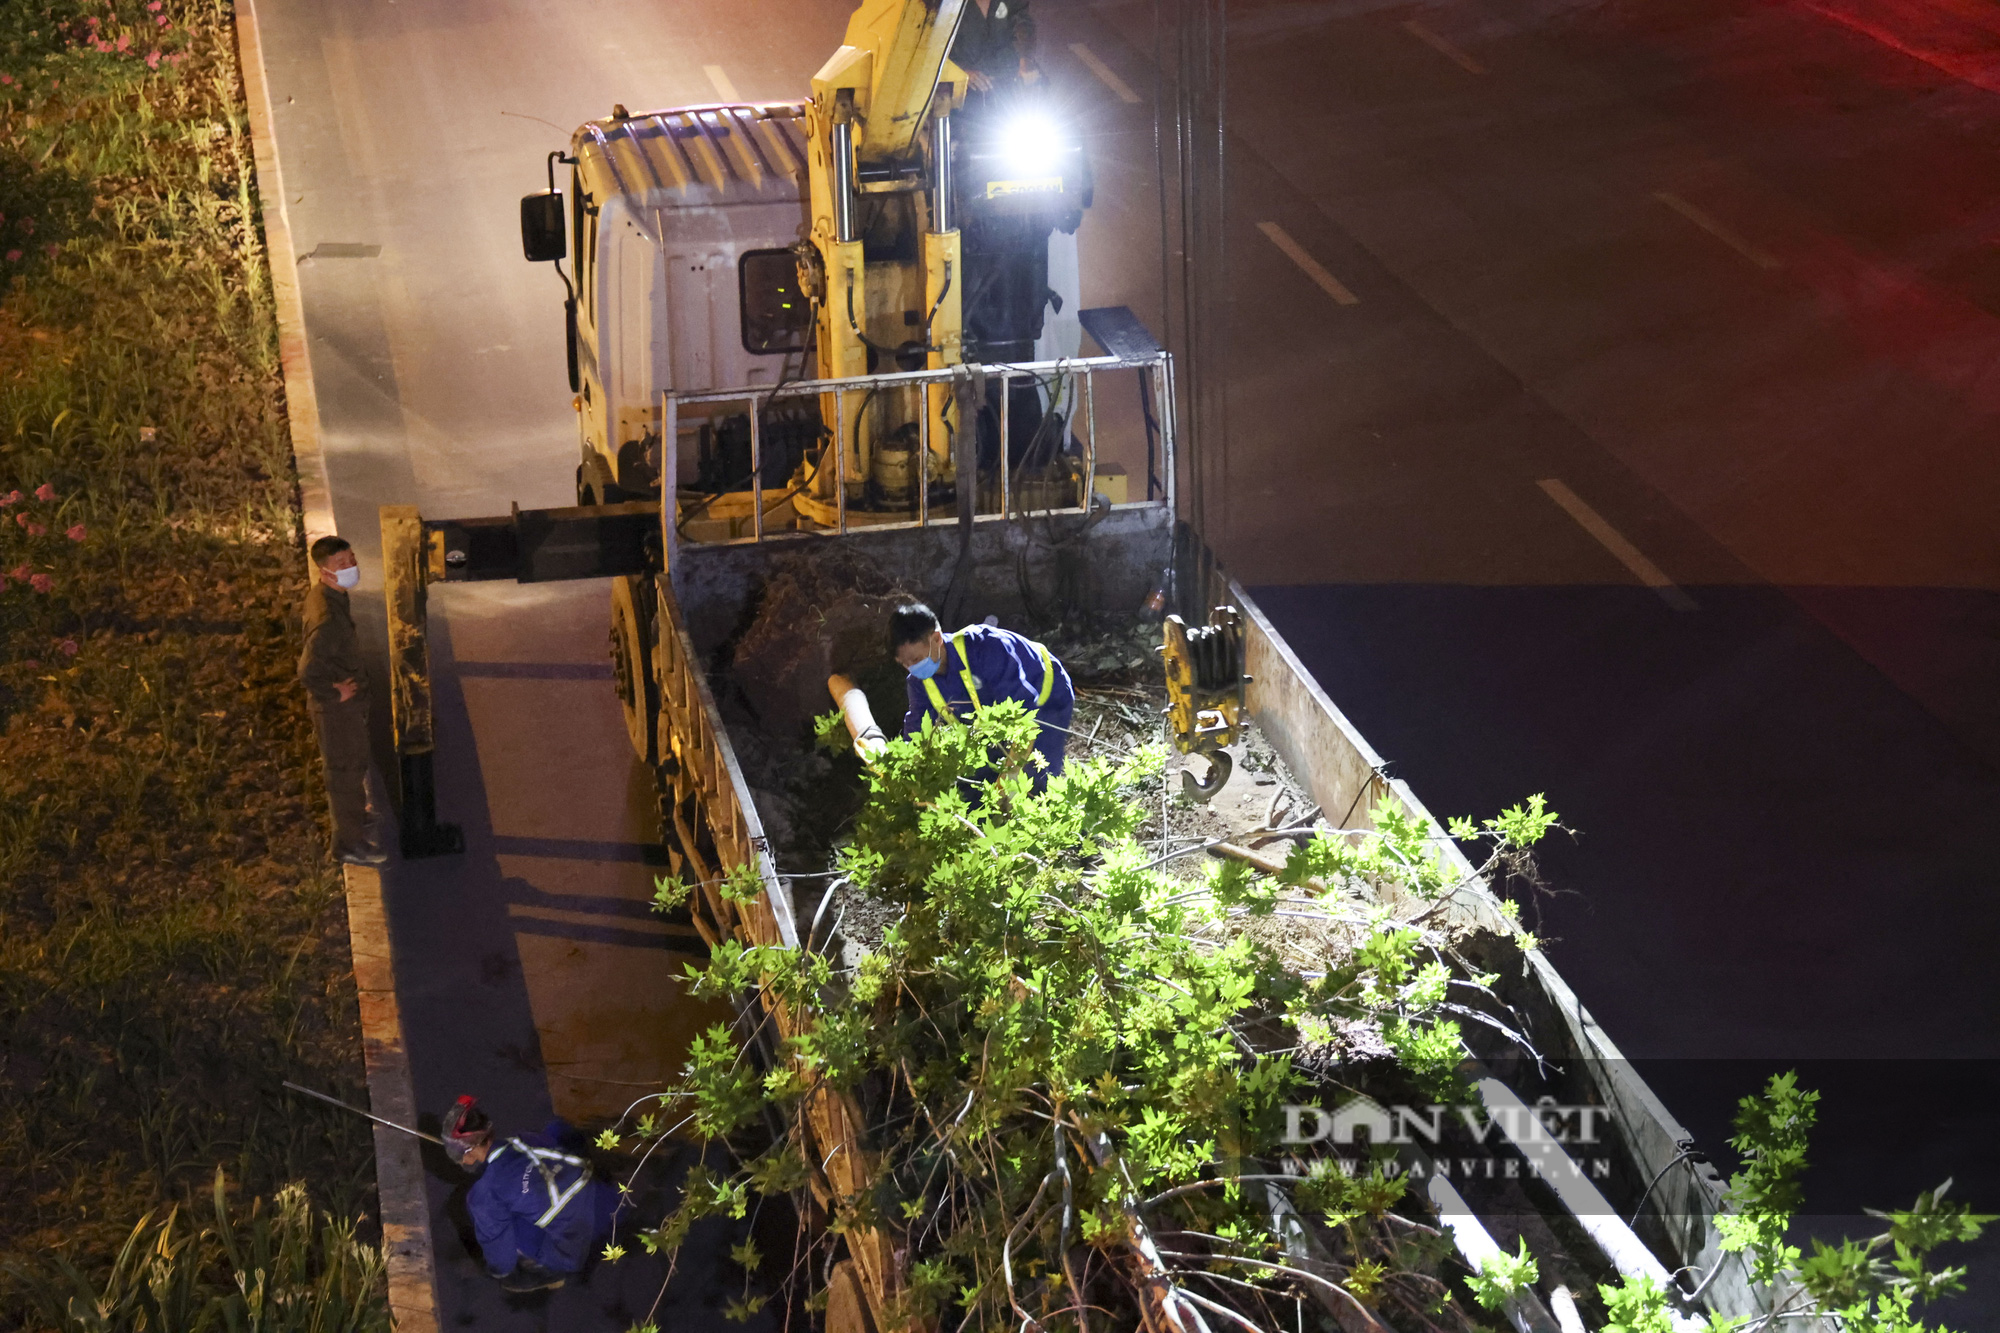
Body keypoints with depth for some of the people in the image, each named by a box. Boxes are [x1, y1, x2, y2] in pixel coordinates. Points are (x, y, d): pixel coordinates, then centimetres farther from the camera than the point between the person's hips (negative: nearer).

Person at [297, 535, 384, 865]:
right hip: (337, 709, -9)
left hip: (350, 702, 9)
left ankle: (355, 824, 48)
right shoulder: (328, 617, -35)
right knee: (346, 773, 8)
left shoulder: (324, 594, -4)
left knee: (354, 767, 27)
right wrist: (335, 692, -22)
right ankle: (349, 844, 25)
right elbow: (308, 672, -40)